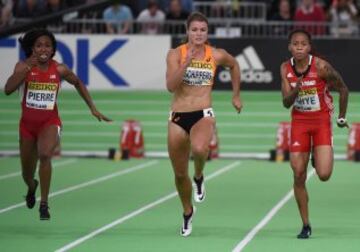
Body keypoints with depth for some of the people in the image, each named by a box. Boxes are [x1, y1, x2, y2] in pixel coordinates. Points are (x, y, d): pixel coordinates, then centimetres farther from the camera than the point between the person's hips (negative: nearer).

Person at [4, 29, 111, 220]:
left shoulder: (59, 70, -8)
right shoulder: (24, 66, -11)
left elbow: (78, 83, 12)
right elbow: (8, 89, -26)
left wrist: (93, 108, 10)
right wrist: (27, 68, -34)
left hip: (50, 121, -1)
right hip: (28, 122, 1)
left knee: (45, 154, -32)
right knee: (27, 173, 14)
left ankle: (44, 204, -24)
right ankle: (32, 187, 54)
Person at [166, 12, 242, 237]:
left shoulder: (217, 55, 0)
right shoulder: (176, 54, -4)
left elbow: (234, 65, 23)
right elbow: (171, 86, -16)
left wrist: (236, 96, 24)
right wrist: (187, 62, -23)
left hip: (203, 115, -1)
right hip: (178, 117, 1)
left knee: (199, 149, -37)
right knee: (180, 174, 10)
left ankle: (199, 177, -2)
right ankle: (188, 212, 36)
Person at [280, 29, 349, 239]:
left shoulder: (321, 66, -17)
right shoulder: (286, 68, -5)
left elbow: (343, 90, -4)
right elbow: (286, 103, -6)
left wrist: (342, 117, 5)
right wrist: (295, 91, -27)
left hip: (322, 121, -3)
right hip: (299, 122, 3)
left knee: (324, 175, -14)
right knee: (298, 175, -3)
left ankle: (321, 156, 26)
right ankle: (306, 225, 9)